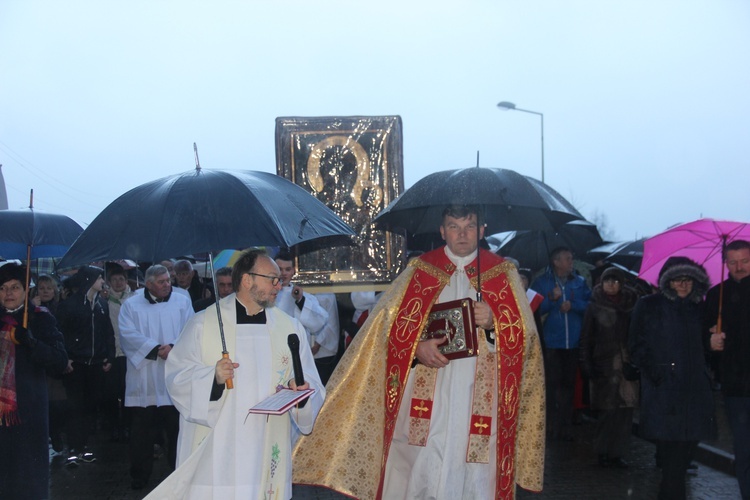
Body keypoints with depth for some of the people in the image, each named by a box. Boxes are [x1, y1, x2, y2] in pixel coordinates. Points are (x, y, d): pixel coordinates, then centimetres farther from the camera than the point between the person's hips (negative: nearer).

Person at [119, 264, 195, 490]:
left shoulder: (182, 302, 7)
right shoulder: (131, 305, 5)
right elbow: (128, 334, -7)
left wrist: (174, 347, -19)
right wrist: (157, 349, -15)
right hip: (143, 380, 0)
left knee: (177, 427, 3)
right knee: (141, 429, 5)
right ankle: (140, 474, 18)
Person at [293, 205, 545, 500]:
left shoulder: (503, 273, 7)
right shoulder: (420, 269, 8)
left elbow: (525, 335, 3)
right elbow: (389, 322, 4)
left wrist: (493, 322, -16)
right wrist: (417, 347, -14)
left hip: (479, 396, 0)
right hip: (425, 396, 0)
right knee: (420, 472, -3)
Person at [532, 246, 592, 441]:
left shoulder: (579, 282, 10)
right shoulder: (542, 282, 4)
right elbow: (535, 309, -6)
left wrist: (572, 305, -11)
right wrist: (551, 298, -19)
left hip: (573, 343, 3)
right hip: (551, 342, -2)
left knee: (569, 384, 6)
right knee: (552, 384, -2)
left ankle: (565, 425, 13)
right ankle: (551, 424, 6)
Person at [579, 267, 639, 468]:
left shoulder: (630, 306, 11)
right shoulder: (594, 307, 6)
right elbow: (586, 338, 4)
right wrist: (587, 364, -4)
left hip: (627, 365, 2)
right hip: (603, 366, -2)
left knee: (625, 411, -1)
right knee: (607, 410, -4)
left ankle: (617, 453, 8)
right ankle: (603, 452, 7)